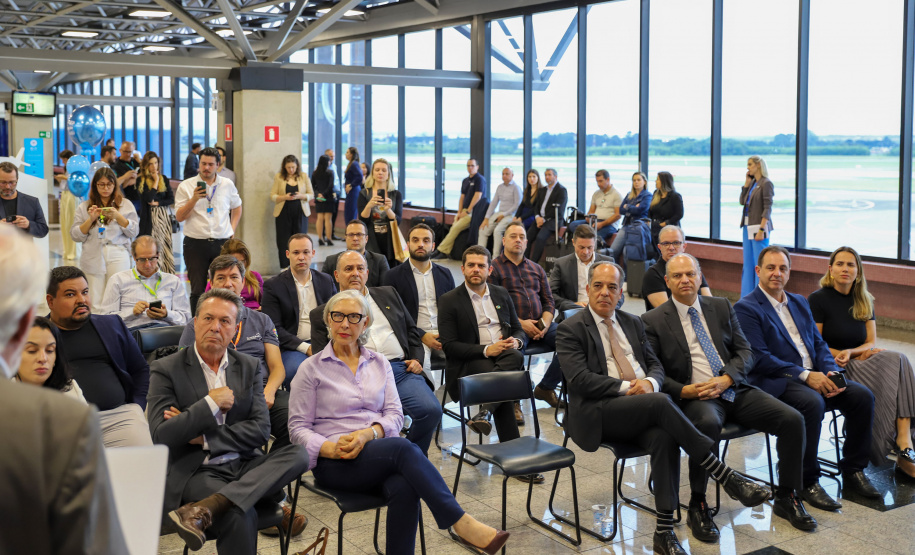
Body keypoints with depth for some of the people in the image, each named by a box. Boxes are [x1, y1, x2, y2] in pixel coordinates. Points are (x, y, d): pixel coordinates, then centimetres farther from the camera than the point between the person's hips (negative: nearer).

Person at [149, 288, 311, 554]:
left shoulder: (248, 367, 12)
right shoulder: (166, 370, 1)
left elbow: (261, 430, 2)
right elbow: (161, 437, -11)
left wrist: (203, 437, -8)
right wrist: (210, 404, -11)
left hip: (244, 465, 5)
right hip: (195, 471, -5)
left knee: (298, 454, -26)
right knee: (241, 515, -36)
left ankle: (202, 510, -36)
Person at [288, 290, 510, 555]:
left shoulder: (379, 363, 16)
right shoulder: (311, 368, 6)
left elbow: (395, 414, 8)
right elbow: (298, 427, 2)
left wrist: (368, 434, -14)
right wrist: (331, 448, -18)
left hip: (378, 450, 3)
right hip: (334, 462, -3)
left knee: (404, 488, -35)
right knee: (404, 448, -33)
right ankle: (460, 522, -33)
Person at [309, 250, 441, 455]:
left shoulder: (388, 295, 24)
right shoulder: (321, 314, 15)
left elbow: (412, 330, 28)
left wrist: (416, 359, 10)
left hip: (401, 369, 3)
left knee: (431, 410, -23)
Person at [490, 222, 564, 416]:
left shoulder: (537, 269, 23)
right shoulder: (493, 268, 5)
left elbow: (549, 302, 17)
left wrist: (545, 324, -4)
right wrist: (521, 323, -15)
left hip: (539, 324, 5)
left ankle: (546, 388, 0)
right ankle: (513, 400, -18)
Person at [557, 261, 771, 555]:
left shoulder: (633, 323, 19)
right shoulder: (571, 329, 1)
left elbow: (656, 366, 18)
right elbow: (579, 379, -11)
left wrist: (649, 382, -7)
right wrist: (625, 387, -16)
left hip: (643, 411, 5)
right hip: (599, 413, -5)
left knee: (664, 438, -30)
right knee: (662, 402, -31)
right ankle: (726, 478, -25)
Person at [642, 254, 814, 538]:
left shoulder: (722, 307, 15)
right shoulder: (653, 320, 3)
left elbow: (745, 351, 11)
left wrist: (726, 379, -9)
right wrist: (684, 391, -17)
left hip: (735, 388, 5)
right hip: (694, 396, -4)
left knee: (793, 419, -15)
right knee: (708, 424, -39)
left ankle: (787, 497, 4)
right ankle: (697, 508, -22)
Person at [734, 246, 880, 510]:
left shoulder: (799, 302, 20)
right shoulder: (746, 309, -5)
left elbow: (819, 344, 17)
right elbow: (759, 358, -14)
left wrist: (831, 372, -4)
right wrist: (805, 375, -18)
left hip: (815, 376, 7)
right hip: (776, 383, -7)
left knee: (862, 396, -13)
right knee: (812, 403, -35)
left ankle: (853, 471, 0)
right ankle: (807, 482, -21)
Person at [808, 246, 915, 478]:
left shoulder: (864, 301, 15)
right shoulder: (818, 299, -1)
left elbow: (872, 343, 10)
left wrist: (849, 352, -12)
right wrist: (859, 355, -11)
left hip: (860, 363, 5)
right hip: (834, 370, -5)